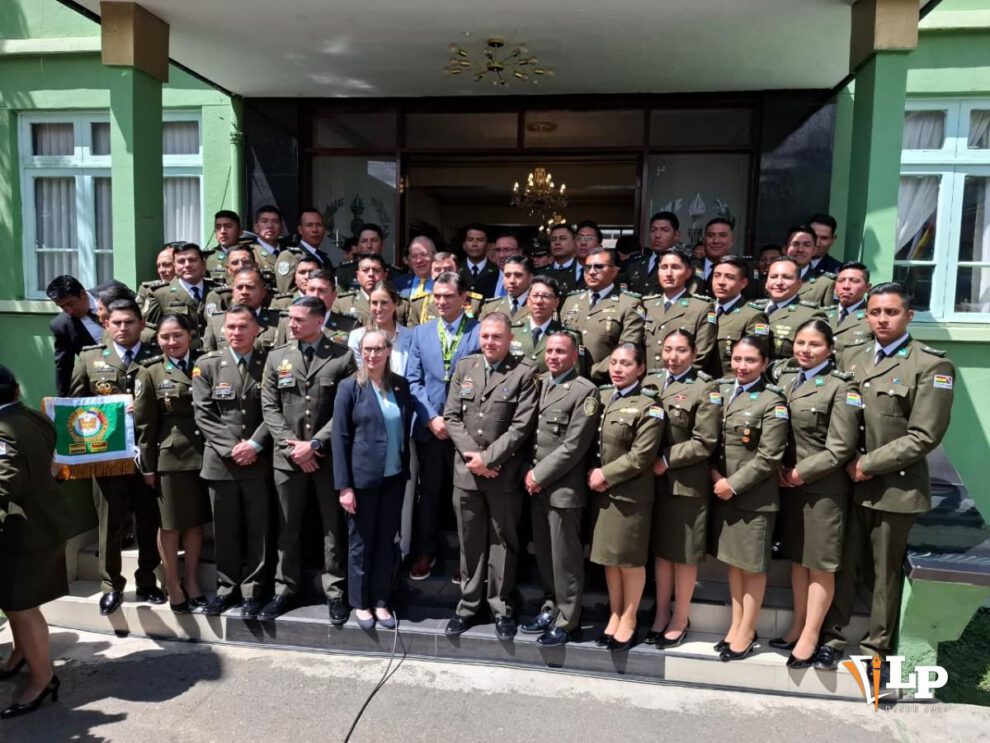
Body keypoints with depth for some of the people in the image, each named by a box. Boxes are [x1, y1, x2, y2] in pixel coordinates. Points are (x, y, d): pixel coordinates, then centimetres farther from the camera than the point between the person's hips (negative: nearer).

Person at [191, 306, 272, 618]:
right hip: (220, 460, 1)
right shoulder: (207, 364, 4)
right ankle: (227, 587, 23)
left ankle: (252, 590, 17)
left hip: (259, 460, -1)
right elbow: (203, 413, -1)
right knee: (225, 528, 10)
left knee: (257, 528, 6)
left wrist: (254, 444, -12)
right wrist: (230, 447, -10)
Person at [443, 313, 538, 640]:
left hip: (504, 473, -3)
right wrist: (471, 455, -8)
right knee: (470, 542, 14)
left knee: (503, 542, 8)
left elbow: (522, 425, -11)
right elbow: (451, 416, 4)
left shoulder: (524, 372, -5)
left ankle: (502, 607, 22)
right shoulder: (464, 367, 8)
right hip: (466, 470, 3)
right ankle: (468, 603, 28)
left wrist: (488, 457, -13)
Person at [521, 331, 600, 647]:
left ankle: (567, 620, 17)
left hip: (563, 487, -6)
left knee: (565, 556, 4)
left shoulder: (585, 391, -9)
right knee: (543, 552, 16)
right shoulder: (539, 384, 12)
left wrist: (540, 475, -11)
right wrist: (528, 472, 2)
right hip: (535, 484, 6)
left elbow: (574, 446, -14)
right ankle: (550, 607, 31)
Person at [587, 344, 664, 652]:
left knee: (630, 559, 8)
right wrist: (592, 473, -4)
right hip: (601, 490, 6)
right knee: (608, 557, 16)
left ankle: (629, 619, 25)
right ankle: (614, 615, 31)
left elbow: (641, 456, -17)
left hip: (630, 494, -6)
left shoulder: (648, 407, -11)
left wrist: (605, 475, -15)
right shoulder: (601, 396, 8)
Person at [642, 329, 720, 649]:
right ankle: (661, 614, 29)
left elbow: (704, 442, -13)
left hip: (687, 483, -5)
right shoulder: (650, 382, 8)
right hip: (654, 480, 5)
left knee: (684, 553, 9)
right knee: (660, 549, 16)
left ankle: (680, 618, 24)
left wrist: (666, 460, -16)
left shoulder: (706, 389, -8)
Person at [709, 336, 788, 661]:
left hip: (754, 496, -5)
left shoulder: (772, 402, -10)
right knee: (732, 560, 16)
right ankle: (736, 625, 29)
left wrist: (734, 484, -15)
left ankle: (747, 632, 21)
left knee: (752, 564, 7)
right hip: (722, 491, 6)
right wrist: (714, 472, -5)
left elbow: (769, 457, -14)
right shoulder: (721, 390, 7)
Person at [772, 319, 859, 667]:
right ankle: (798, 625, 30)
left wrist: (800, 473, -14)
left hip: (823, 486, -6)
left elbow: (840, 449, -14)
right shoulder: (783, 377, 7)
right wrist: (779, 468, -3)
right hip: (788, 482, 6)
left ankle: (810, 637, 16)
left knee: (820, 563, 5)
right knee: (797, 558, 16)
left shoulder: (841, 387, -10)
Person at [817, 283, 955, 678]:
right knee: (844, 565, 11)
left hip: (895, 485, -4)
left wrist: (869, 464, -15)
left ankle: (877, 648, 27)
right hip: (850, 483, 4)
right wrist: (848, 462, -4)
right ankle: (832, 637, 25)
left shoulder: (931, 365, -9)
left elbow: (923, 436, -14)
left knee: (885, 571, 11)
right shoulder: (856, 359, 9)